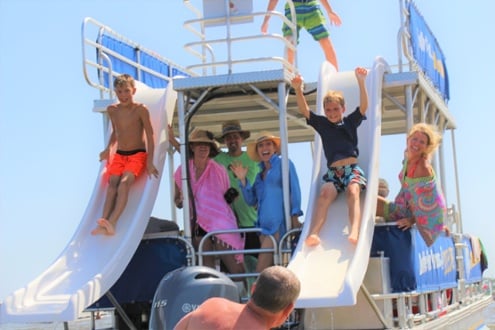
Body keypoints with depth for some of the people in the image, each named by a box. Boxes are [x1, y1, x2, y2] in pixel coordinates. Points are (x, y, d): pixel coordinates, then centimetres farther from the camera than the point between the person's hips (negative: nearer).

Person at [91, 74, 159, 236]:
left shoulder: (141, 109, -10)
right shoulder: (112, 110, 4)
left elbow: (150, 136, -10)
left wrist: (149, 162, -15)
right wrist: (108, 148, 9)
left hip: (138, 154, -4)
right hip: (119, 155, 4)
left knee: (124, 183, -27)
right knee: (112, 183, -20)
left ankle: (112, 222, -41)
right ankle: (103, 221, -35)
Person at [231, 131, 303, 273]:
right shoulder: (260, 172, 19)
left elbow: (294, 190, -4)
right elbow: (251, 200, 16)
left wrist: (294, 215, -12)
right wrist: (243, 180, 4)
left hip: (279, 223, -6)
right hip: (264, 223, 6)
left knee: (262, 270, -13)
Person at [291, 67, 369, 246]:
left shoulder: (350, 122, 14)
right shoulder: (322, 124, 16)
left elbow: (364, 106, 0)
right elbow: (304, 110, 5)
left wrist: (361, 82, -16)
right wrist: (298, 89, -13)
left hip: (352, 169, -1)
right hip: (333, 172, 1)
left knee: (353, 191, -30)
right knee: (325, 193, -27)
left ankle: (354, 233, -51)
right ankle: (313, 234, -46)